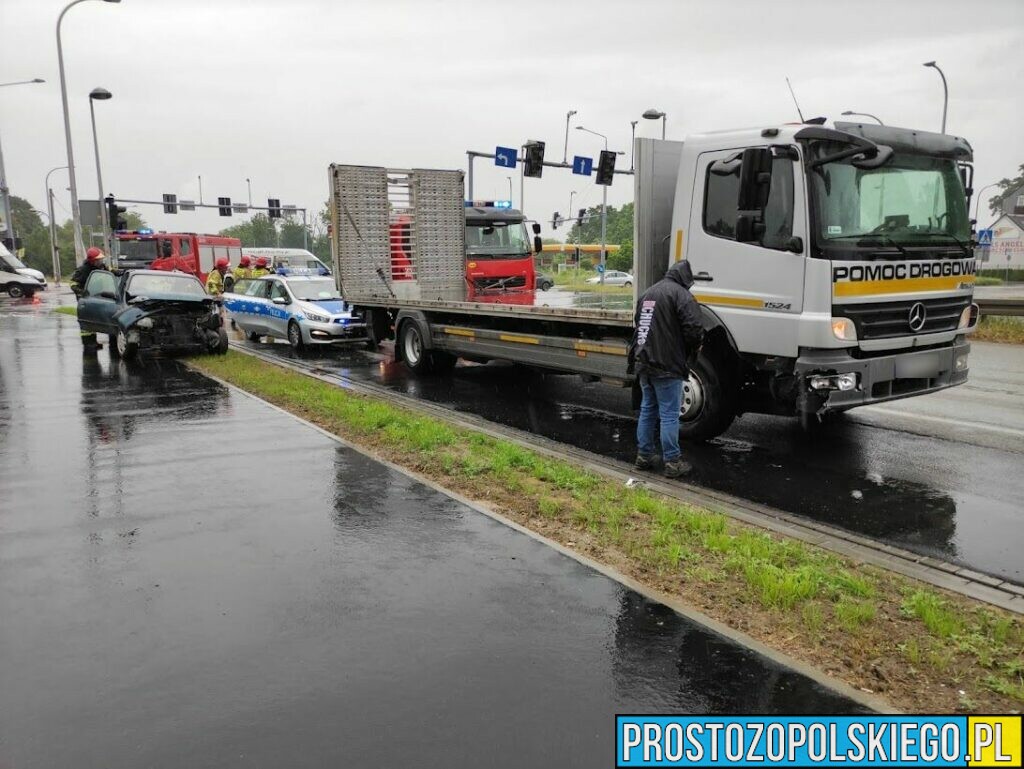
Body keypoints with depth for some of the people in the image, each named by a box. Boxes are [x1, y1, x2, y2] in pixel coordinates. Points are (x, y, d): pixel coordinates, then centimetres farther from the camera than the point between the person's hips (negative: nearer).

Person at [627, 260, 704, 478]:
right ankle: (672, 462, 4)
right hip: (667, 365, -8)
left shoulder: (648, 293, 16)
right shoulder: (681, 294, -12)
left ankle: (643, 456, 21)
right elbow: (693, 328, -19)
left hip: (644, 362, 8)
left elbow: (637, 325, 23)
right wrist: (694, 349, 0)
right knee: (669, 415, -1)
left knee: (647, 410, 16)